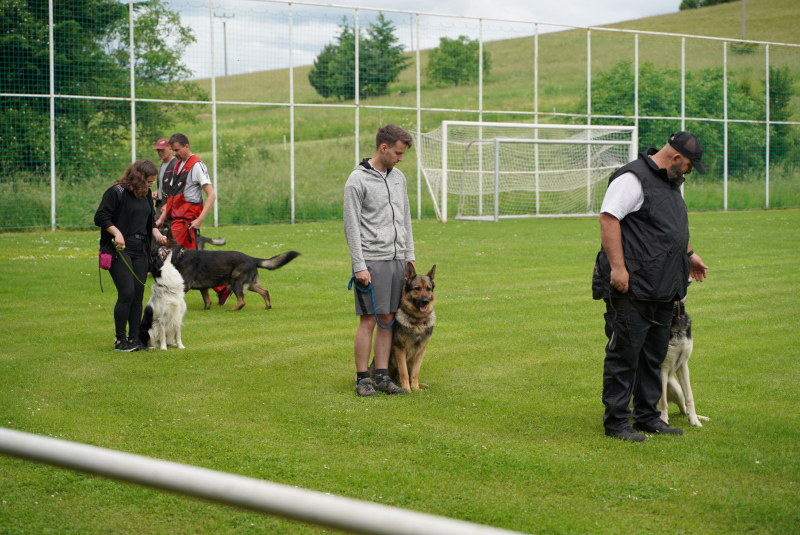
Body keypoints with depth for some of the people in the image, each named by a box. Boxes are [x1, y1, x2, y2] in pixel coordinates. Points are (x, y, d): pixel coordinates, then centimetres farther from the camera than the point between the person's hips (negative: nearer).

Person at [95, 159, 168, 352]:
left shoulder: (146, 194, 15)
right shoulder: (116, 192, -8)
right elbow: (100, 216, -10)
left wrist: (157, 234, 7)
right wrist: (116, 232, -21)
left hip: (140, 251, 7)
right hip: (119, 250, -7)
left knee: (138, 294, 5)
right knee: (127, 293, -13)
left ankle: (134, 339, 12)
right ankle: (120, 340, -3)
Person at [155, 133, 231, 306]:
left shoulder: (197, 166, -10)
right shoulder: (178, 165, 17)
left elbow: (211, 195, -17)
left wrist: (199, 220, -23)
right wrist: (162, 219, 20)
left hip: (186, 220, -8)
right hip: (176, 219, 8)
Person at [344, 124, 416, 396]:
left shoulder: (398, 177, 13)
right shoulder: (358, 180, -9)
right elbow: (351, 226, -11)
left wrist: (409, 256, 15)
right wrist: (359, 267, -15)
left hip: (397, 260, 7)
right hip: (372, 261, -7)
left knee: (387, 320, 8)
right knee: (368, 321, -4)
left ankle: (382, 376, 13)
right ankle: (362, 379, 3)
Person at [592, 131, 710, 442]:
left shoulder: (671, 183, 20)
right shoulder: (633, 178, -12)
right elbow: (608, 218, -21)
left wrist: (688, 254, 41)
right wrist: (617, 267, -25)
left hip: (661, 288, 10)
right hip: (631, 287, -10)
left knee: (654, 355, 14)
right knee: (624, 354, -4)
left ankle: (648, 417, 24)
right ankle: (616, 422, 2)